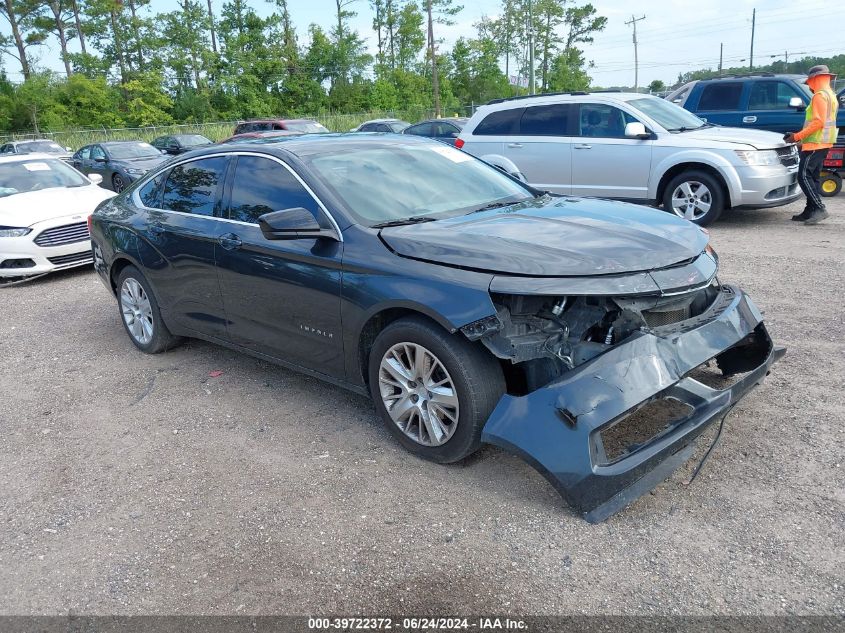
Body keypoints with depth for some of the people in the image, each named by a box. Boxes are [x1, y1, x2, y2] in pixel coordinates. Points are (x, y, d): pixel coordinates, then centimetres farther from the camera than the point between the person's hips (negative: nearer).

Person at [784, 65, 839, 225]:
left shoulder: (820, 95, -11)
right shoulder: (831, 96, 22)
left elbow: (818, 122, -20)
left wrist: (797, 136, -17)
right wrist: (802, 137, 19)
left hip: (815, 143, -10)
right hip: (823, 143, 10)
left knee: (804, 176, -13)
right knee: (812, 177, 10)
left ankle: (819, 208, -18)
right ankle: (810, 212, 9)